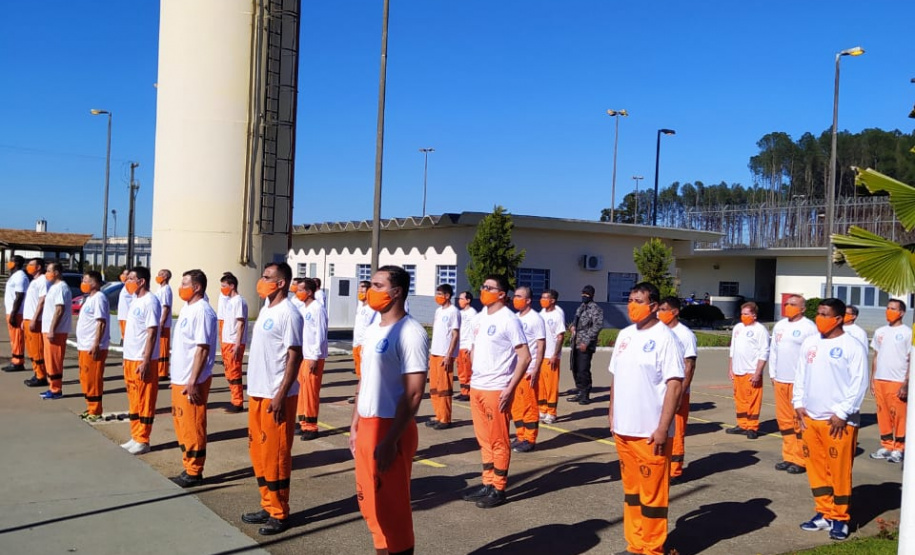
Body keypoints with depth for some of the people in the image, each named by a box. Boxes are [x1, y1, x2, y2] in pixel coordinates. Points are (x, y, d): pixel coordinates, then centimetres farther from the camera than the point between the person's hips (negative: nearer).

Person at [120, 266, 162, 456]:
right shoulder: (135, 301, 13)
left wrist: (145, 361, -21)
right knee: (133, 400, 14)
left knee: (144, 401, 0)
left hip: (142, 360, -9)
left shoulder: (150, 301, -15)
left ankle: (143, 441, 7)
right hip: (130, 358, 9)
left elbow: (152, 333, -18)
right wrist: (127, 358, 17)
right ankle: (135, 438, 23)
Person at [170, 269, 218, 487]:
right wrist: (177, 378, 19)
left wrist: (193, 381, -23)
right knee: (182, 425, 15)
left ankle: (194, 473, 9)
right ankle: (189, 469, 25)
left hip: (192, 381, -10)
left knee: (193, 427, -1)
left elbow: (203, 348, -21)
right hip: (179, 379, 10)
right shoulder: (186, 309, 13)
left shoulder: (202, 311, -16)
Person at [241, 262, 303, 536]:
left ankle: (280, 514, 11)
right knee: (259, 451, 15)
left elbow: (295, 357, -17)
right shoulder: (266, 308, 12)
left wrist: (281, 395, -21)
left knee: (275, 454, -1)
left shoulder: (289, 314, -15)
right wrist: (255, 390, 17)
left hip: (276, 395, -9)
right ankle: (268, 506, 27)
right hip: (257, 392, 9)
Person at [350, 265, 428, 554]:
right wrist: (355, 424, 16)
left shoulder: (410, 332, -17)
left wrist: (390, 440, -21)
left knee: (391, 507, 3)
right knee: (369, 502, 17)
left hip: (391, 429, -8)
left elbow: (414, 392, -20)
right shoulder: (372, 328, 11)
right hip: (367, 426, 9)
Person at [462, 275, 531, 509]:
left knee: (498, 441, 2)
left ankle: (498, 489, 12)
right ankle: (487, 484, 25)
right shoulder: (480, 316, 11)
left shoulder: (509, 320, -13)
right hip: (476, 387, 8)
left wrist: (510, 389, -18)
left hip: (496, 389, -8)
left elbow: (525, 357, -15)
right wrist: (472, 378, 15)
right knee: (484, 439, 14)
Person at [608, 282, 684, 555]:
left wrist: (663, 428, -19)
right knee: (631, 490, 16)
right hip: (623, 429, 7)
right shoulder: (624, 335, 10)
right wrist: (611, 414, 14)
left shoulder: (665, 337, -12)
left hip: (650, 432, -7)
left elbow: (675, 385, -16)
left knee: (652, 492, 3)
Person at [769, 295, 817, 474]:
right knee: (784, 419, 11)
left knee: (800, 421, -3)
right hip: (780, 380, 7)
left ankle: (800, 460, 5)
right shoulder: (779, 326, 13)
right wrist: (772, 374, 14)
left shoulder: (809, 327, -9)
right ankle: (789, 457, 20)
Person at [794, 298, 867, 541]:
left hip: (839, 420, -6)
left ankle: (840, 518, 13)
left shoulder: (853, 346, -8)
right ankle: (824, 513, 22)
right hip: (810, 417, 6)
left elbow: (859, 383, -11)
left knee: (839, 470, 0)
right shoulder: (809, 343, 9)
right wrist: (798, 403, 5)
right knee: (816, 468, 11)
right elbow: (800, 374, 15)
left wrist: (842, 413, -14)